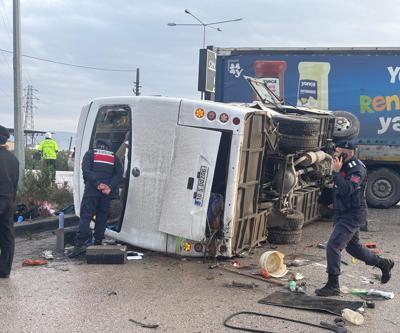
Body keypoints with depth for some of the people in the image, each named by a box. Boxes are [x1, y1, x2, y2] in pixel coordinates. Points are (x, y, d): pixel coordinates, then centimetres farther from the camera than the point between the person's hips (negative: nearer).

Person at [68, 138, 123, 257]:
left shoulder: (90, 153, 11)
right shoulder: (114, 157, 18)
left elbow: (86, 171, -5)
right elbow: (119, 175, 4)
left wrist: (97, 184, -13)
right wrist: (110, 187, -7)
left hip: (92, 190, -2)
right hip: (107, 191, 3)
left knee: (86, 215, -5)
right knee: (102, 216, 9)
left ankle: (80, 244, -16)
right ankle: (98, 243, 9)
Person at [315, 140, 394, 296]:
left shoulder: (357, 169, -18)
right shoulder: (345, 166, 9)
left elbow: (347, 189, -32)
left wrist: (336, 172, -30)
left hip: (353, 215, -10)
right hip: (343, 214, 10)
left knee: (333, 246, -15)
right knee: (353, 247, 22)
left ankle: (333, 286, -8)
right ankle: (384, 264, 40)